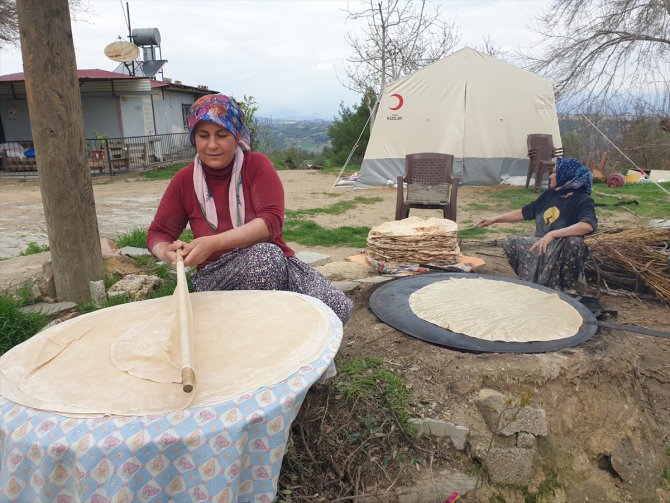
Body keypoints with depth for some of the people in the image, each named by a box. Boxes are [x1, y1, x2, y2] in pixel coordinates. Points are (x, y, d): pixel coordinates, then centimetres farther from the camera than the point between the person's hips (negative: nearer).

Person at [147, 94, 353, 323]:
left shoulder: (257, 164, -5)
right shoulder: (184, 180, 0)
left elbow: (272, 221, -18)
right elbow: (157, 233, 8)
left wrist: (214, 242, -32)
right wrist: (166, 253, -18)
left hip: (274, 265, 1)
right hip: (216, 274, 0)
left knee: (338, 306, -25)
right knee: (263, 253, -36)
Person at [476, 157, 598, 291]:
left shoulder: (582, 200, -11)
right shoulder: (549, 195, 9)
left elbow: (588, 225, -33)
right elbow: (524, 212, 19)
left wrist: (552, 234, -42)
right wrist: (493, 220, 14)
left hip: (563, 249, -6)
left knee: (574, 242, -37)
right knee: (510, 242, -9)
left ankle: (559, 289, -16)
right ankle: (529, 282, 4)